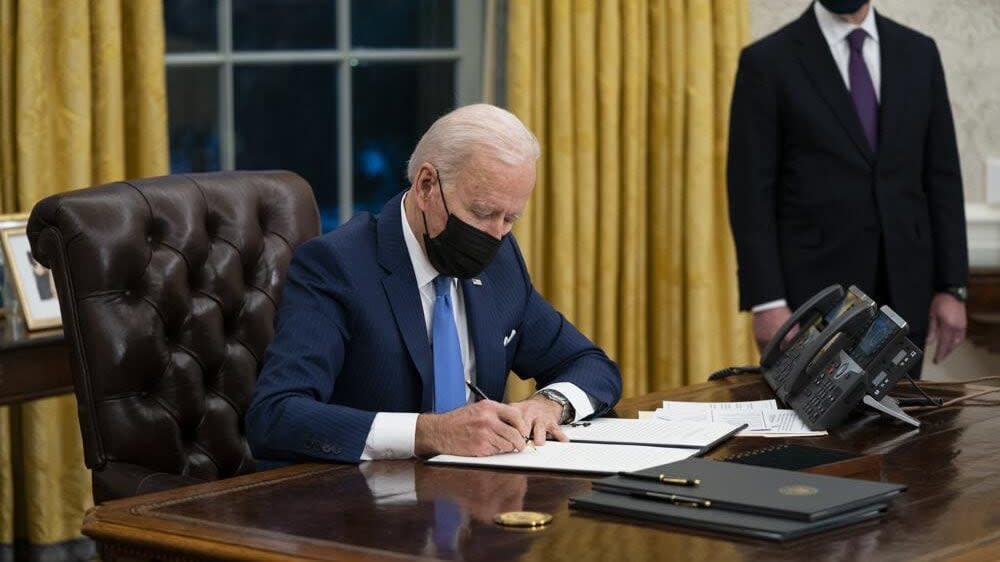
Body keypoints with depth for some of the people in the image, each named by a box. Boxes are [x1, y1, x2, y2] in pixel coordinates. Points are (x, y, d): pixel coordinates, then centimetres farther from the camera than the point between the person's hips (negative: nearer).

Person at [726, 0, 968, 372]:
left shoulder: (919, 53, 9)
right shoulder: (767, 62, -4)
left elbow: (942, 179, 9)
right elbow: (751, 194, -7)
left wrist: (953, 288, 3)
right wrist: (767, 302, -14)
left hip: (902, 292, 4)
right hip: (813, 293, -4)